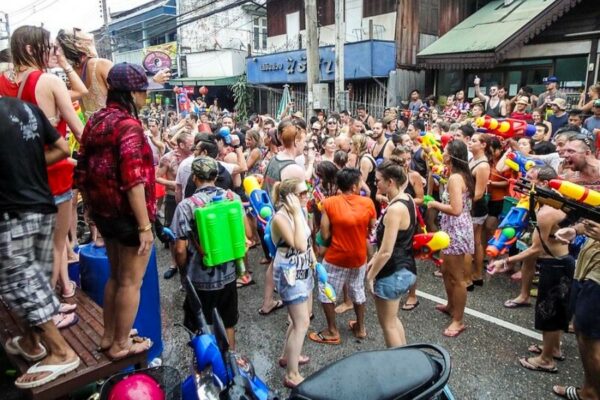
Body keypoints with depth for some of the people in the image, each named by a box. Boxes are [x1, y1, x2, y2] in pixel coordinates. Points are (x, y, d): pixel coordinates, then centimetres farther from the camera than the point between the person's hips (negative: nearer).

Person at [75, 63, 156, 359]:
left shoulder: (95, 121, 7)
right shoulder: (128, 124, -19)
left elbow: (83, 173, 11)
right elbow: (133, 181, -25)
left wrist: (92, 209, 20)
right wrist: (145, 225, -22)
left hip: (105, 213, 9)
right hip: (128, 215, -8)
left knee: (115, 276, 21)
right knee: (130, 281, 7)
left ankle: (108, 336, 35)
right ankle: (121, 344, 21)